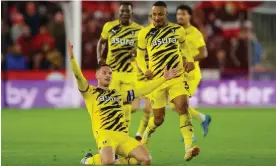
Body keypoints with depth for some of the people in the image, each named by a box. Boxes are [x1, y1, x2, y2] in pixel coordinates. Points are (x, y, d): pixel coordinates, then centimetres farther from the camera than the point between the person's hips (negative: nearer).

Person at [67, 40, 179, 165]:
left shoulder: (118, 94, 26)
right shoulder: (90, 92, 10)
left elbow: (142, 91, 28)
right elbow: (78, 76, -6)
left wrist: (164, 78, 27)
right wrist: (72, 57, -21)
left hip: (123, 136, 6)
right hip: (105, 135, -6)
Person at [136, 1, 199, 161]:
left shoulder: (178, 30, 2)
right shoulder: (145, 33, -2)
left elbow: (184, 46, 21)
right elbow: (140, 55, 8)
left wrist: (190, 60, 3)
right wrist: (145, 70, -11)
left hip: (177, 77, 0)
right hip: (157, 80, 0)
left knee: (183, 107, -22)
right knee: (158, 118, 5)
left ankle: (189, 148, -29)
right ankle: (144, 140, 37)